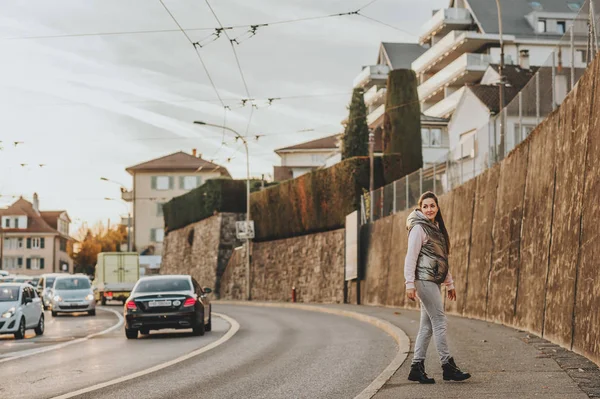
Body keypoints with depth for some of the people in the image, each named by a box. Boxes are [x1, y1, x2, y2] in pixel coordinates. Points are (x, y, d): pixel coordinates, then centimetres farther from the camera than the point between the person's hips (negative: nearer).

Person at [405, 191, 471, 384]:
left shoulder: (436, 229, 18)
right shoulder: (419, 228, -7)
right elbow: (410, 257, -13)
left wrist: (450, 283, 22)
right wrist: (410, 284, -20)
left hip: (434, 281, 9)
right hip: (424, 279, -9)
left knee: (427, 326, 7)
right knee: (439, 322, -8)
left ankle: (417, 367, 9)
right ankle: (448, 366, -5)